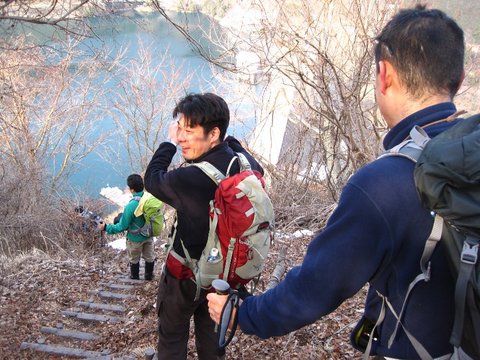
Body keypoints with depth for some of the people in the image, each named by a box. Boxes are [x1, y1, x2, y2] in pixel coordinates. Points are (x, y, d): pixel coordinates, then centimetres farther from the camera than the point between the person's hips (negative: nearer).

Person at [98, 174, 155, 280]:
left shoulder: (131, 206, -33)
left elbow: (122, 227, -22)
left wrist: (106, 228, -11)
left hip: (135, 239, -4)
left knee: (134, 259, 22)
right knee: (149, 257, 25)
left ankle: (135, 278, 41)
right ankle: (149, 276, 43)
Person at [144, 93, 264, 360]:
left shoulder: (188, 179, -34)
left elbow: (152, 180, -12)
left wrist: (169, 142, -2)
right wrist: (228, 138, 6)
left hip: (187, 272, -6)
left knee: (172, 334, 16)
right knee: (209, 326, 27)